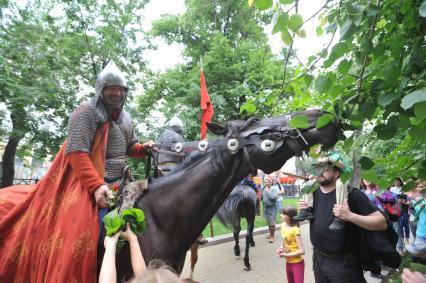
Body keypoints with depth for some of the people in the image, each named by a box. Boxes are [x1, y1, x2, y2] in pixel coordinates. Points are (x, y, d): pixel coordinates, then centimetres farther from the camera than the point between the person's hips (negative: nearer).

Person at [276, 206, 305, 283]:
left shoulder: (295, 230, -25)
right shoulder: (283, 225, -2)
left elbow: (302, 251, -24)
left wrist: (286, 255, -22)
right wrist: (281, 248, -5)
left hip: (297, 263, -8)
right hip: (288, 262, 8)